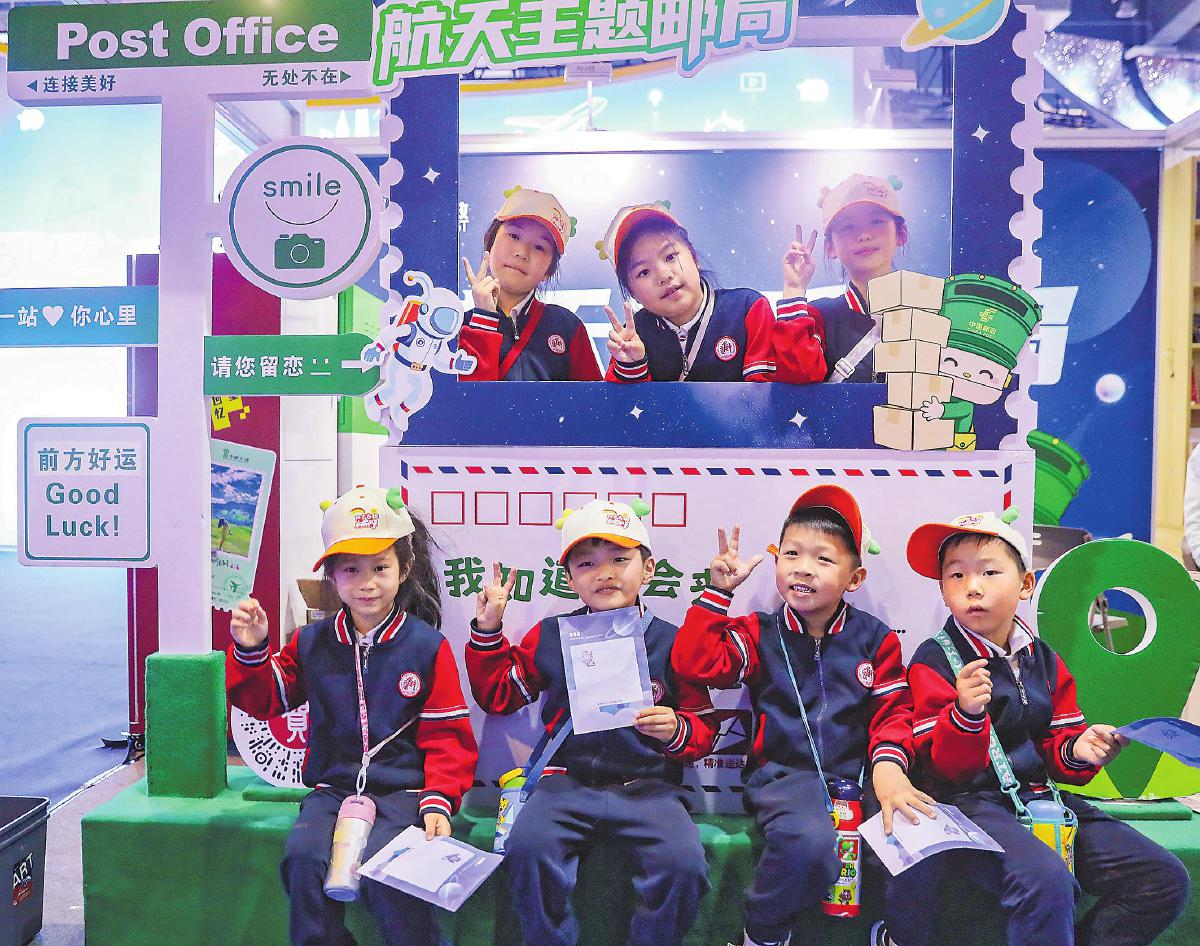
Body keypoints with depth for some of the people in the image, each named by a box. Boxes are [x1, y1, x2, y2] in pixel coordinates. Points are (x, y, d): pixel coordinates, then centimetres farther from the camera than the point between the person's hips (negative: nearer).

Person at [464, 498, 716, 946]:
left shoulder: (670, 643, 4)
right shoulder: (550, 636, 10)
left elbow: (704, 727, 10)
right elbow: (497, 694, 18)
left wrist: (677, 731, -12)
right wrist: (487, 631, 9)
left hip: (647, 786, -1)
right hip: (567, 780, 1)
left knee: (684, 861, -25)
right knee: (528, 845, -27)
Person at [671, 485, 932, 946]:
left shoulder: (876, 639, 9)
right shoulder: (759, 635, 6)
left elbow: (892, 713, 6)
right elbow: (693, 663, -7)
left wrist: (889, 763, -15)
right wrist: (718, 591, -6)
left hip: (859, 774, 2)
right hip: (784, 774, -2)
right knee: (807, 843, -34)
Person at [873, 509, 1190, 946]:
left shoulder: (1045, 660, 11)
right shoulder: (934, 661, -8)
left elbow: (1056, 745, 16)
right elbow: (945, 767, -12)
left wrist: (1078, 751, -7)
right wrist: (965, 715, -31)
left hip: (1041, 794, 7)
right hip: (969, 800, -6)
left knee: (1166, 878, -1)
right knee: (1046, 879, -33)